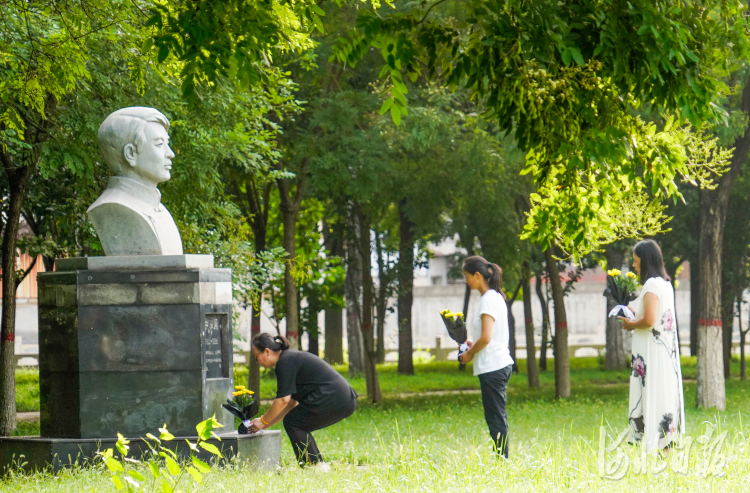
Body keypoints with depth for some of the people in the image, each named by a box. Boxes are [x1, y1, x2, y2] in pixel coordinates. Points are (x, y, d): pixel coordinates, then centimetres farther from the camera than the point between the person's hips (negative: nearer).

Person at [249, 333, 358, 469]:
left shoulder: (284, 363, -8)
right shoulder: (291, 357, 23)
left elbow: (283, 400, -11)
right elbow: (292, 401, 25)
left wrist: (263, 421, 2)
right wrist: (267, 423, 22)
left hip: (333, 400, -10)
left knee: (292, 422, 0)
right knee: (300, 425, 18)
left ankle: (315, 465, -4)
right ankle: (319, 465, 15)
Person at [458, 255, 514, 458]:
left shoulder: (488, 299, -15)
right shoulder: (496, 297, 15)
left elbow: (486, 337, -21)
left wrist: (470, 354, -6)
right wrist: (473, 346, 14)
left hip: (492, 367, -10)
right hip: (501, 363, 10)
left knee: (496, 419, -7)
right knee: (497, 417, 11)